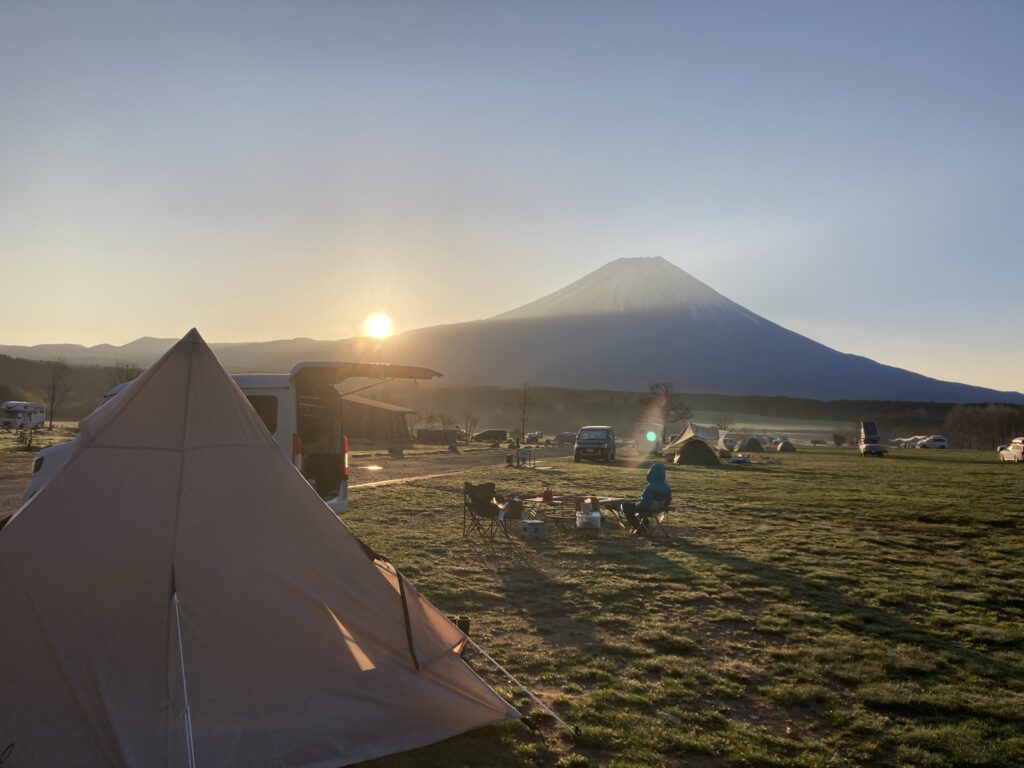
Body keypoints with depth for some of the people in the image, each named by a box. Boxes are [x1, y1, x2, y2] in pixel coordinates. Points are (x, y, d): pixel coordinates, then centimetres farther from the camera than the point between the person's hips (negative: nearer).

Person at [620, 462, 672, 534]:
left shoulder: (650, 487, -30)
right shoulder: (666, 487, -6)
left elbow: (644, 504, -27)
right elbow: (668, 502, 4)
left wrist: (636, 504, -7)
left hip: (647, 509, -8)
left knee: (625, 505, 12)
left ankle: (635, 526, 16)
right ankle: (643, 527, 38)